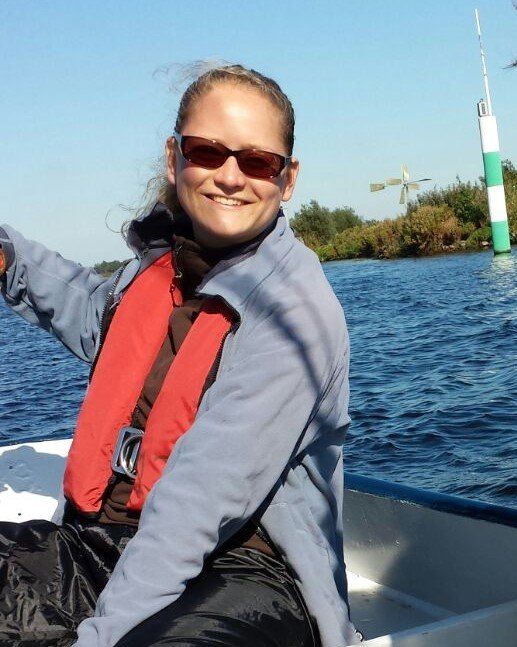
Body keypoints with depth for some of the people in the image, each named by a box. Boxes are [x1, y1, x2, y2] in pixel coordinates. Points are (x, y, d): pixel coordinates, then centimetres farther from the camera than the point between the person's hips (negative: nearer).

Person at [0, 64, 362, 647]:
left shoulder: (295, 313, -16)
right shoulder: (161, 258, 7)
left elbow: (202, 498, -23)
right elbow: (101, 320, 33)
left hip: (242, 571, -7)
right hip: (102, 543, 8)